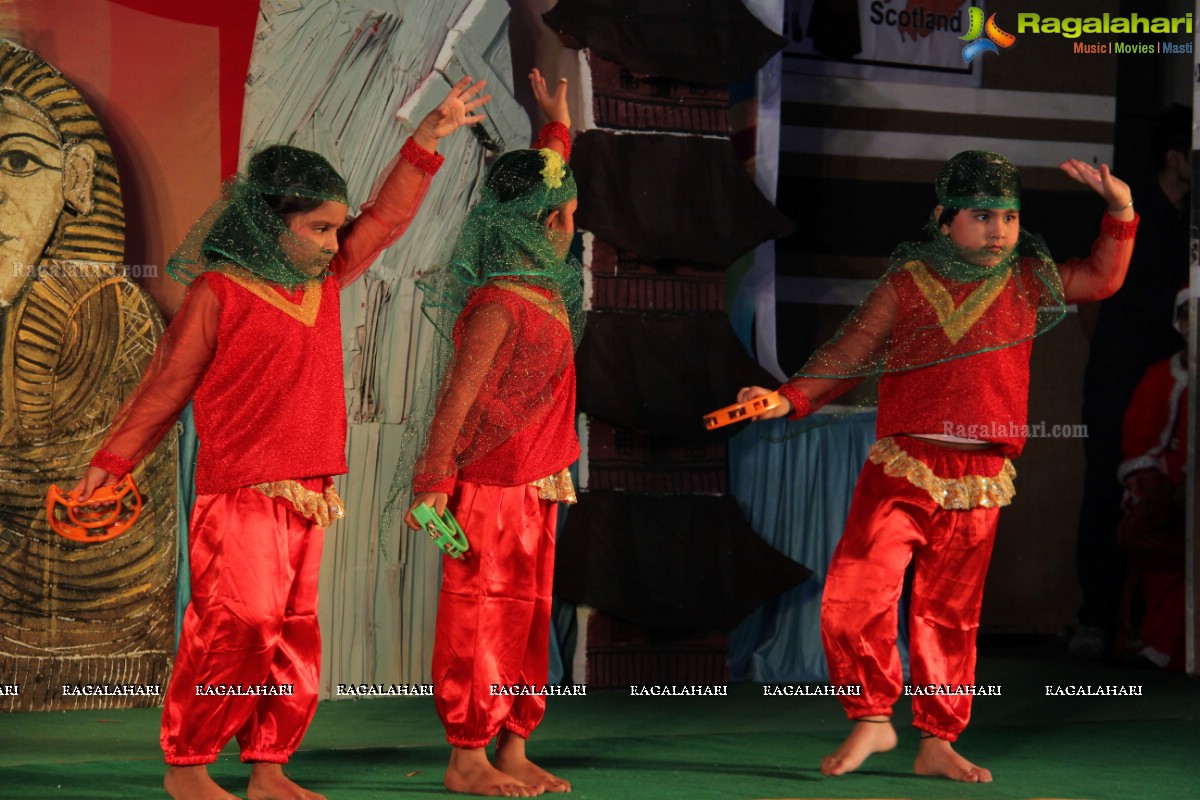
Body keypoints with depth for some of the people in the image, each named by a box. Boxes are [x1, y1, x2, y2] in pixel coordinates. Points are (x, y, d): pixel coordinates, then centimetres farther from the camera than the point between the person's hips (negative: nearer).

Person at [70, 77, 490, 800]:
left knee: (294, 637, 8)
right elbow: (167, 385, -1)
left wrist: (429, 140, 14)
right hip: (238, 496, -7)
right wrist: (111, 462, 1)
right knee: (236, 630, -8)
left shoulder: (324, 281, 13)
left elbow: (387, 218, 21)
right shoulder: (219, 293, -6)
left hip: (307, 497, 7)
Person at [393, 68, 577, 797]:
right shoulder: (498, 305, -18)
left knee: (528, 619, 11)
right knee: (481, 618, -3)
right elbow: (457, 400, -18)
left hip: (535, 488, 9)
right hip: (491, 489, -9)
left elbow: (543, 184, 27)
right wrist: (433, 484, -18)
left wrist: (559, 123, 33)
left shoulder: (544, 291, 9)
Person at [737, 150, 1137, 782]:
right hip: (900, 469, -2)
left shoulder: (1028, 282, 11)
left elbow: (1103, 279, 24)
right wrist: (789, 399, -4)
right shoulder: (906, 286, 4)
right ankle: (871, 718, 2)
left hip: (979, 480, 2)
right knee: (853, 595, -15)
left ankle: (937, 743, 20)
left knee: (950, 613, 9)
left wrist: (1119, 211, 12)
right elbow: (846, 357, 8)